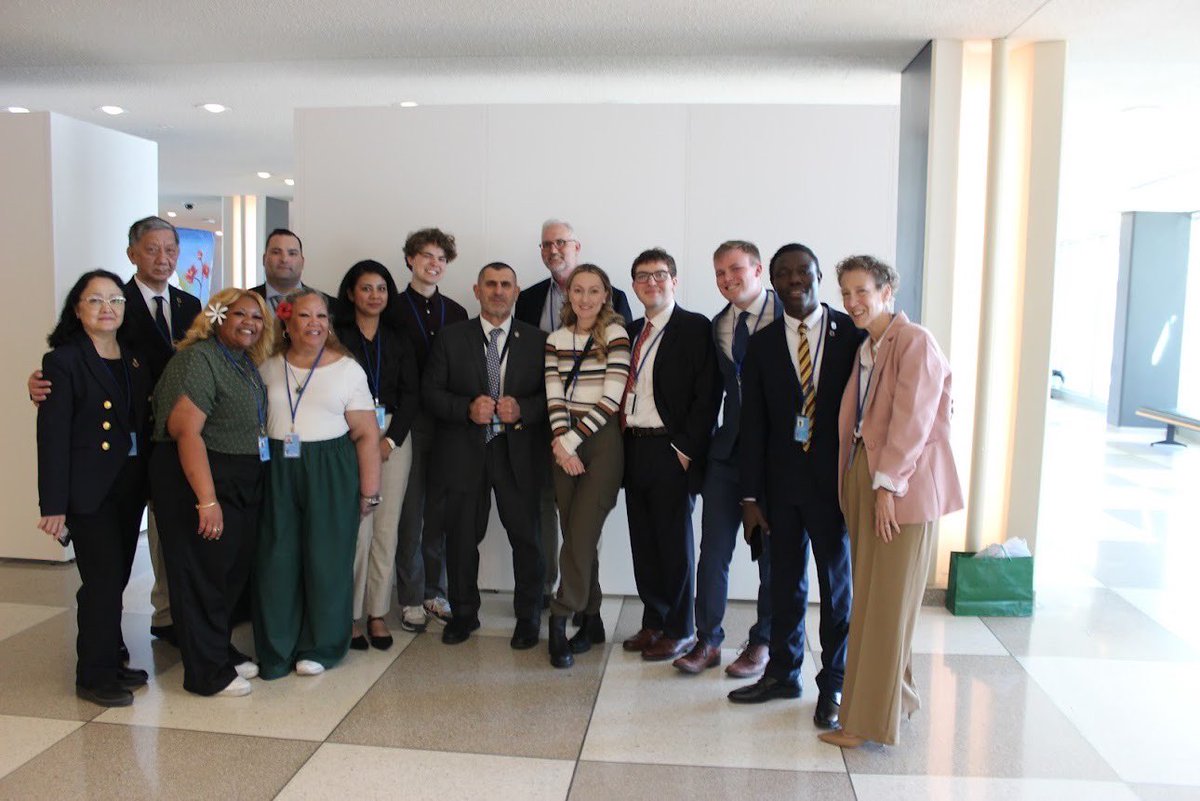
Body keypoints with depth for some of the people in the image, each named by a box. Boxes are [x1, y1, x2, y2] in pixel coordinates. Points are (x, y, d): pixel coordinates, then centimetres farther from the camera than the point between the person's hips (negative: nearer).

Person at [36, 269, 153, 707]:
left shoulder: (137, 362, 10)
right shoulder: (63, 361, -8)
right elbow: (52, 437, -11)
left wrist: (149, 481, 4)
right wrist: (53, 505, -14)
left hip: (130, 487, 6)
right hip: (89, 490, -6)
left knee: (114, 579, 13)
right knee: (104, 581, -3)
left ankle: (110, 660, 26)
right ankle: (95, 676, 11)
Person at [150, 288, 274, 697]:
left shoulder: (248, 364, 12)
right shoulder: (198, 359, -14)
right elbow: (186, 430, -23)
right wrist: (207, 499, -28)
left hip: (243, 487, 9)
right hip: (199, 482, -8)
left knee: (233, 574, 17)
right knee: (202, 576, 2)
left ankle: (221, 652, 33)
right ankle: (207, 673, 14)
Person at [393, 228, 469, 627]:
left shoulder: (456, 313, 12)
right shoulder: (393, 309, 0)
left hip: (447, 424, 3)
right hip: (409, 423, -3)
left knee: (440, 511, 8)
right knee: (410, 511, 1)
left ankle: (434, 592, 19)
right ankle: (411, 596, 12)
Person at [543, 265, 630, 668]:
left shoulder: (616, 335, -4)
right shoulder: (556, 339, 10)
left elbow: (611, 399, -11)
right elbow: (555, 397, 3)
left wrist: (571, 439, -11)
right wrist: (562, 445, -10)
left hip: (602, 442, -4)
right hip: (565, 446, 5)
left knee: (581, 536, -9)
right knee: (576, 538, 7)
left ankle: (560, 619, 2)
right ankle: (591, 620, 19)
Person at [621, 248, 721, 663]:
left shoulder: (696, 329, -6)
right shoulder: (632, 331, 16)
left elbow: (707, 395, -12)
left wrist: (686, 448, -15)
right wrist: (622, 439, 5)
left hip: (672, 450, -6)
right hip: (634, 446, 7)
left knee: (675, 542, 2)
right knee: (642, 540, 12)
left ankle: (680, 630, 15)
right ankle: (653, 621, 25)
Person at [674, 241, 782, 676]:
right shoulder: (719, 325, 11)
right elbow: (722, 387, 12)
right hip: (727, 450, 4)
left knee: (772, 552, 8)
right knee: (713, 549, 6)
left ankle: (762, 642, 24)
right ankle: (707, 640, 19)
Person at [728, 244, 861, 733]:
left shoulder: (851, 334, -2)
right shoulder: (762, 344, 4)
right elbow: (752, 424, 3)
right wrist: (750, 495, 0)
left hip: (835, 478, -2)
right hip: (782, 481, 2)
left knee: (837, 583, 7)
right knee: (785, 582, 13)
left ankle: (833, 684, 22)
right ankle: (782, 672, 29)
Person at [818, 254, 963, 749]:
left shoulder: (915, 342, -12)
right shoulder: (864, 348, 13)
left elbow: (912, 420, -17)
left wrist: (887, 484, -18)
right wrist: (854, 480, 7)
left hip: (901, 485, -8)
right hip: (862, 477, 8)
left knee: (888, 603, -1)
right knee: (869, 597, 14)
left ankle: (871, 720, 7)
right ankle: (896, 697, 30)